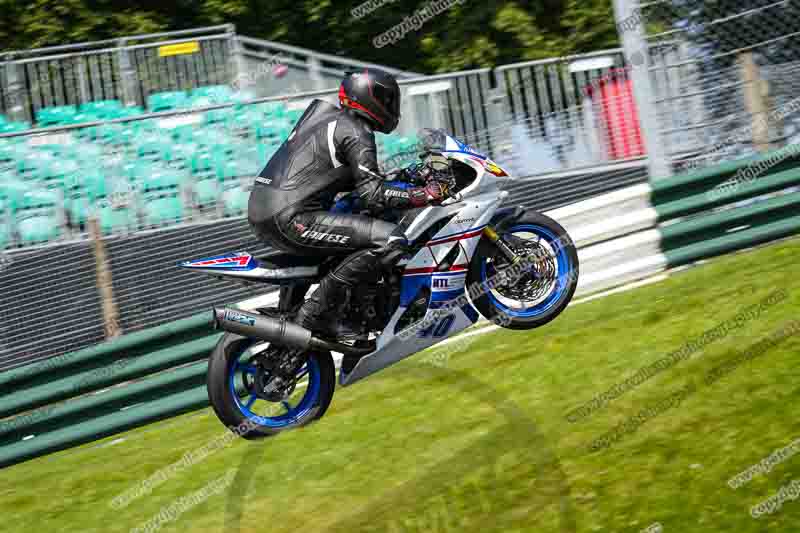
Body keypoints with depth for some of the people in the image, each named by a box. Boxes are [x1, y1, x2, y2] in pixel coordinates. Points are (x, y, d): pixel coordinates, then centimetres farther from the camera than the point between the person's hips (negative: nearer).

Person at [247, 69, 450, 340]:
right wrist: (425, 195, -6)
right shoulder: (356, 132, -5)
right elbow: (372, 196, -13)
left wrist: (401, 178, 31)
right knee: (391, 240, -16)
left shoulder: (325, 113, 22)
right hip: (291, 219, -10)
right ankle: (317, 311, -14)